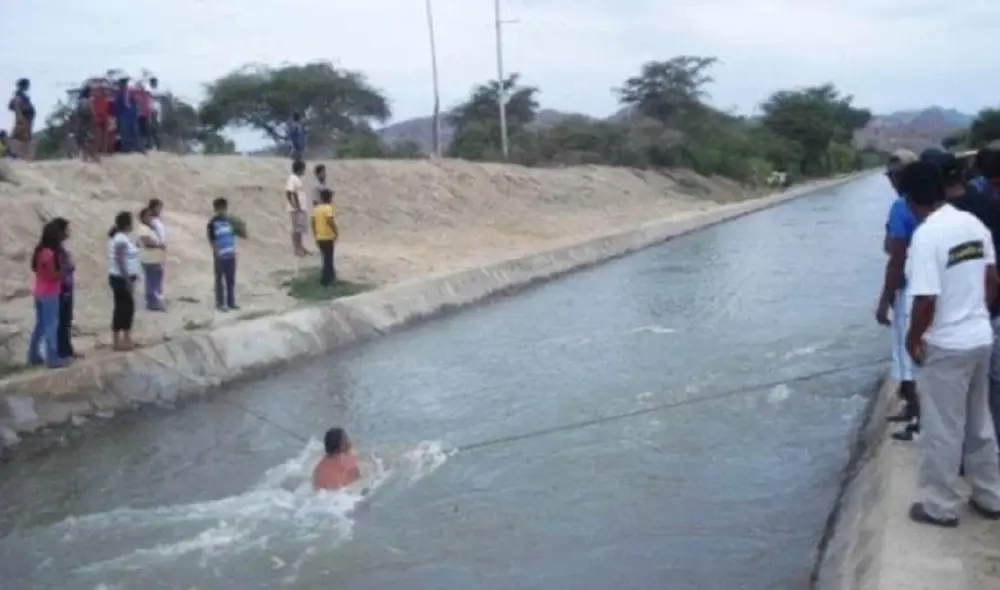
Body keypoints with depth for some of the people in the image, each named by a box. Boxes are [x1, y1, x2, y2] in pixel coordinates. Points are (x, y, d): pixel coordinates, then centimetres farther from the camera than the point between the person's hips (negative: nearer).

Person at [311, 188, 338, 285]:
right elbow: (330, 221, -25)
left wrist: (315, 234, 17)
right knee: (328, 259, 1)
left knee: (326, 258, 19)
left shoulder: (316, 208, 8)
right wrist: (336, 232, -14)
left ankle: (330, 276, 28)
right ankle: (325, 280, 3)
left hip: (319, 238, 7)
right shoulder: (328, 208, -13)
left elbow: (312, 222, 9)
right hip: (328, 237, -7)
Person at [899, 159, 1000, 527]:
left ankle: (940, 506, 18)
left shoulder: (926, 235, -21)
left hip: (945, 346, -8)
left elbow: (926, 300, -24)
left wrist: (913, 339, -9)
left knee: (942, 430, 6)